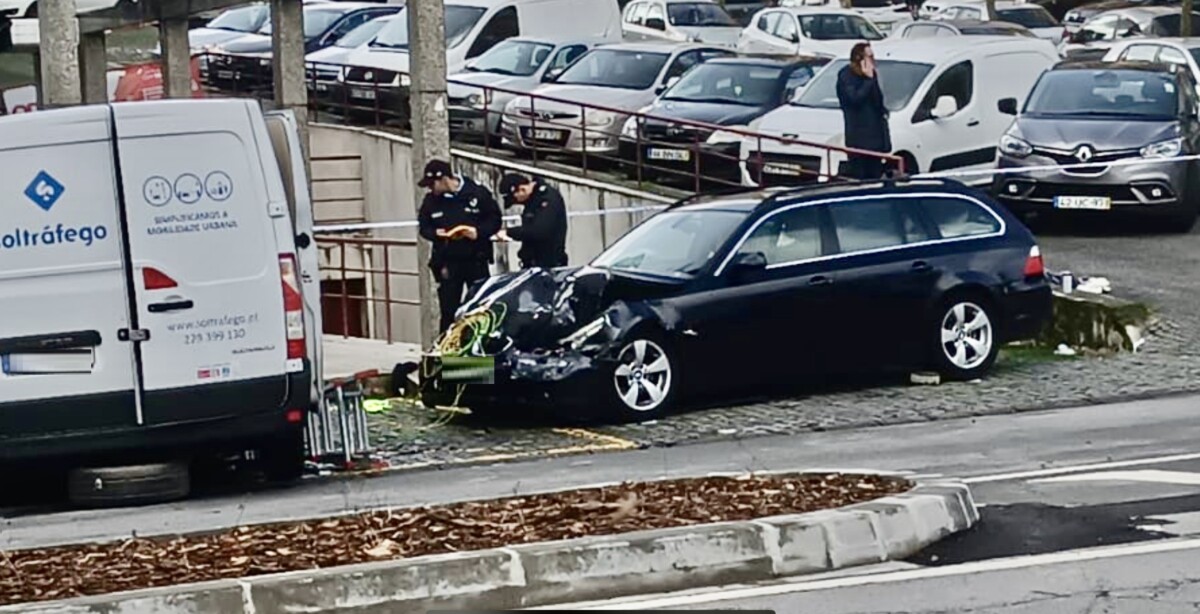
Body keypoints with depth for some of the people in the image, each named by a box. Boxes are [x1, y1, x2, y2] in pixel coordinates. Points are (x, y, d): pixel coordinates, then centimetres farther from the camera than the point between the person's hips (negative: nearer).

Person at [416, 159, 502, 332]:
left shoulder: (478, 194, -8)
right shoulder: (431, 200, 0)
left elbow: (495, 220, -1)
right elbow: (424, 227, 9)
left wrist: (479, 232, -18)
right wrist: (435, 233, -12)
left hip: (476, 261, -2)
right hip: (447, 263, 2)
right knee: (448, 311, 2)